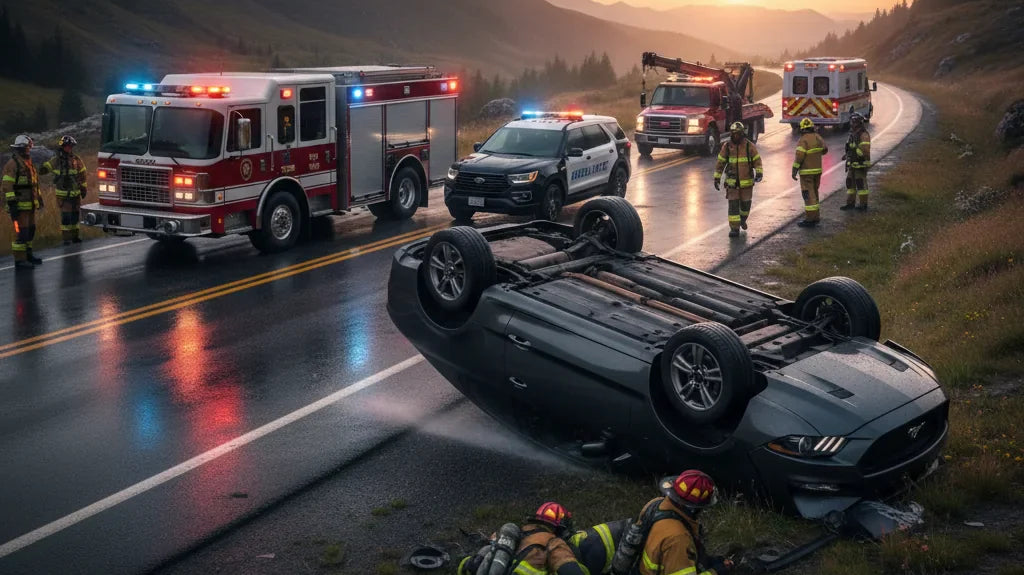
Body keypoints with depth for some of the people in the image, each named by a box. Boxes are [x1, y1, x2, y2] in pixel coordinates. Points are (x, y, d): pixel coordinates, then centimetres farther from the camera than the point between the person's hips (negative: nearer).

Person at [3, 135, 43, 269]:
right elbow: (7, 186, -18)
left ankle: (27, 255, 26)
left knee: (30, 230, 15)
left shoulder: (28, 164, 15)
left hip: (30, 205, 9)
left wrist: (39, 198, 24)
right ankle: (19, 261, -6)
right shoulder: (12, 164, -13)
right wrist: (12, 204, -22)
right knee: (21, 232, -9)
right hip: (19, 206, -9)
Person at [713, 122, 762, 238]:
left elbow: (757, 160, -3)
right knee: (733, 204, -7)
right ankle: (734, 229, -3)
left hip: (746, 181, 0)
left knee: (745, 203, 10)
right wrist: (716, 178, 1)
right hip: (732, 181, 0)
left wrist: (759, 173, -19)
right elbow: (720, 162, 3)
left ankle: (743, 218, 42)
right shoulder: (727, 146, -3)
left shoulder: (749, 146, -6)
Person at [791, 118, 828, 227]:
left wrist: (794, 171, -14)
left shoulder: (803, 140, -16)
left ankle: (810, 219, -5)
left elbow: (799, 157, -21)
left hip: (807, 172, -7)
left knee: (808, 195, -5)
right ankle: (816, 216, 24)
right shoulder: (817, 137, 5)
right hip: (817, 170, 7)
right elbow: (825, 149, 21)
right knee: (814, 193, 18)